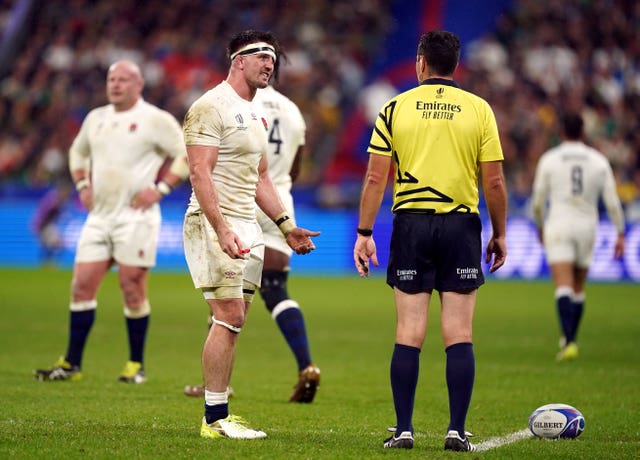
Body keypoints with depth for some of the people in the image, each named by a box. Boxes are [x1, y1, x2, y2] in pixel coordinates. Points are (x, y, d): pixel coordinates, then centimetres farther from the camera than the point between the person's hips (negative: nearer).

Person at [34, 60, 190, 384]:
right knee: (82, 285, 1)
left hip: (136, 216, -6)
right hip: (99, 214, 6)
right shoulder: (96, 118, 14)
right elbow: (78, 151, 31)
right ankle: (71, 364, 6)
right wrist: (82, 185, 16)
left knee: (132, 289, -4)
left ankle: (136, 365, 8)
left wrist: (160, 188, -12)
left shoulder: (155, 120, -5)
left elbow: (188, 154, -7)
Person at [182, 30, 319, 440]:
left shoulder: (256, 114, 19)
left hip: (247, 228, 9)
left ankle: (219, 413, 11)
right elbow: (200, 172, -18)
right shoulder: (212, 107, -10)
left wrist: (287, 226, 20)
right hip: (215, 223, -9)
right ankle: (216, 418, -10)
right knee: (229, 316, -13)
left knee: (234, 321, 7)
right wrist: (222, 230, -26)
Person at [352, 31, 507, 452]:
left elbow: (376, 178, -1)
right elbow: (495, 182, 0)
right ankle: (457, 431, -1)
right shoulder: (479, 109, 1)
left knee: (409, 333, 3)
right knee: (459, 335, 2)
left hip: (411, 226, 0)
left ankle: (403, 429, 3)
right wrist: (500, 235, 10)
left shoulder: (395, 109, 2)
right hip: (461, 226, 0)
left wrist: (365, 233, 5)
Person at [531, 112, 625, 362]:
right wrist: (620, 234, 4)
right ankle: (570, 339, 27)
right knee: (578, 288, 19)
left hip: (558, 228, -3)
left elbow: (538, 201, 2)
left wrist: (540, 226, 21)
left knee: (564, 287, -11)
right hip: (586, 228, 3)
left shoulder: (549, 159, -3)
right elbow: (612, 200, -2)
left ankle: (569, 343, -27)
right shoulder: (598, 161, 2)